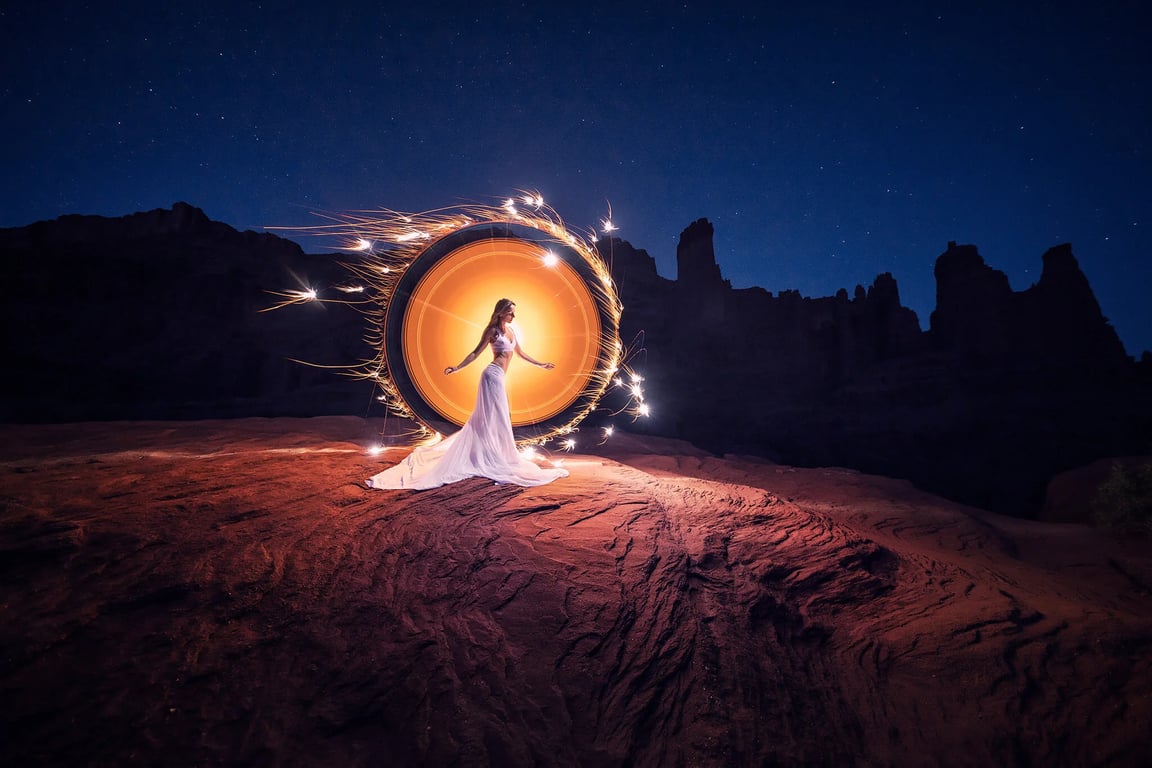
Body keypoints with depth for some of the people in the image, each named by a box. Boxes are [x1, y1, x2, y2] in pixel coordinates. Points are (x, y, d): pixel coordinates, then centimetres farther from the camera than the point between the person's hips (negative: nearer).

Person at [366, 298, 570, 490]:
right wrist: (456, 368, -16)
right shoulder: (492, 330, -4)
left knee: (485, 417, 13)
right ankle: (493, 459, 2)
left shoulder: (510, 330, 17)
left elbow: (520, 352, 26)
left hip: (499, 378, 8)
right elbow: (476, 353, -6)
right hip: (493, 375, -8)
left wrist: (541, 364, 32)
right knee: (495, 417, -5)